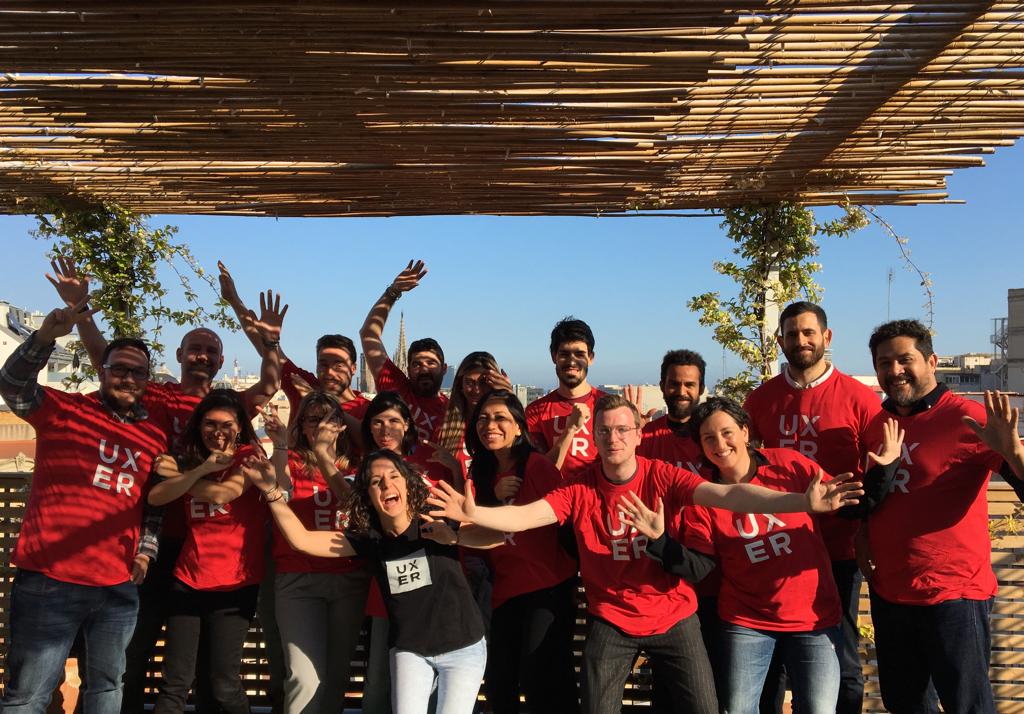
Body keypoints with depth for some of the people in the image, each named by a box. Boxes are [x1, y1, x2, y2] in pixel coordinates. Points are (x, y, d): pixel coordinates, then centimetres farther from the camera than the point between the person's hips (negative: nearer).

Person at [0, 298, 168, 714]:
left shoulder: (157, 433, 12)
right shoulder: (62, 410, 0)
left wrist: (146, 550, 11)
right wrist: (45, 338, -33)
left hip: (119, 588, 5)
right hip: (48, 582, -4)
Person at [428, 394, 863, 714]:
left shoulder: (663, 477, -11)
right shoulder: (580, 489, -10)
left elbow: (727, 495, -23)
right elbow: (525, 516, -21)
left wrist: (802, 502, -37)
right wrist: (472, 513, -41)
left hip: (673, 617, 0)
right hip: (610, 621, 0)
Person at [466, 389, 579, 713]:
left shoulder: (537, 465, -12)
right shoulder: (482, 472, 8)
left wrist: (571, 585, -8)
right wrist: (495, 496, -10)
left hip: (548, 587, -7)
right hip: (505, 592, 7)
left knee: (542, 684, -8)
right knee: (499, 687, 15)